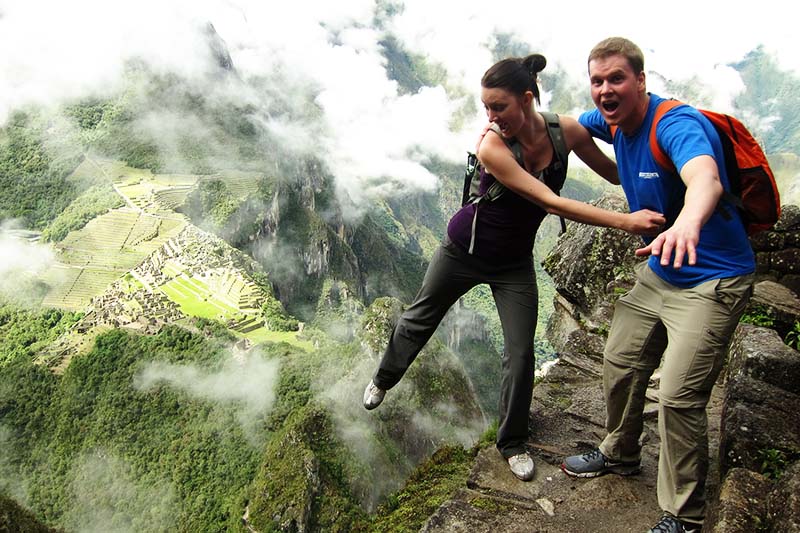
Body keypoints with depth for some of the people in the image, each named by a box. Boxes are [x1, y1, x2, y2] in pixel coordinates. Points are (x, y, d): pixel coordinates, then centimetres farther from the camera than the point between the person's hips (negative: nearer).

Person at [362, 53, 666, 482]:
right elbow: (551, 203, -36)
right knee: (420, 318, 18)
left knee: (520, 353, -1)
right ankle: (384, 379, 48)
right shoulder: (491, 147, -30)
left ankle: (512, 443, 22)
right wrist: (624, 221, -40)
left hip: (514, 264, 3)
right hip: (464, 249, -2)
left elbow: (615, 173, -2)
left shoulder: (567, 131, -18)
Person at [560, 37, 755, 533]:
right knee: (620, 363, 16)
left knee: (679, 396, -10)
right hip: (656, 273, 8)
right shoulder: (613, 121, -2)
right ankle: (620, 453, 41)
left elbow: (706, 178, -49)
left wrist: (687, 221, -72)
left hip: (711, 281, -8)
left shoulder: (677, 124, -27)